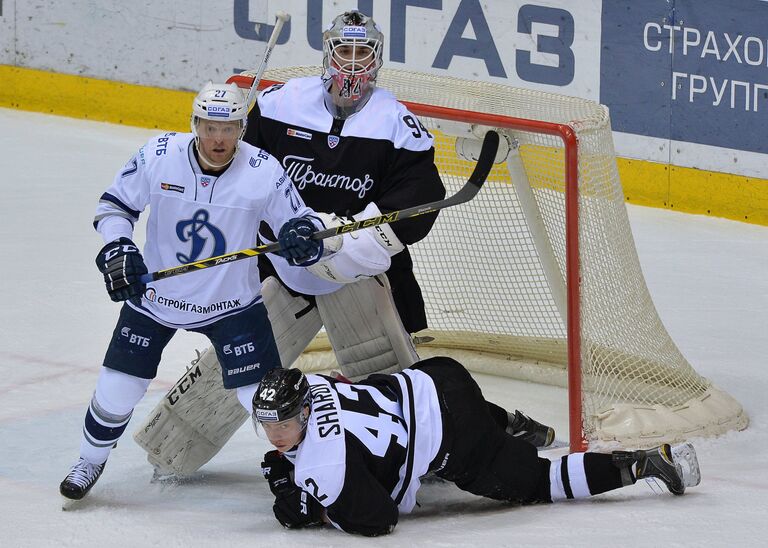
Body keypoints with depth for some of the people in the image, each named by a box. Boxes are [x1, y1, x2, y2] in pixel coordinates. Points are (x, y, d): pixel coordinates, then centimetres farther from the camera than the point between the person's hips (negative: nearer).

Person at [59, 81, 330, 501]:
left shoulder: (264, 172, -18)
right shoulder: (158, 156, -16)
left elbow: (299, 218, -6)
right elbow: (114, 205, -2)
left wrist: (302, 234, -30)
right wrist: (117, 249, -20)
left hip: (234, 303, -1)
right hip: (155, 292, 1)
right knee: (118, 387, 5)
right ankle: (90, 461, 31)